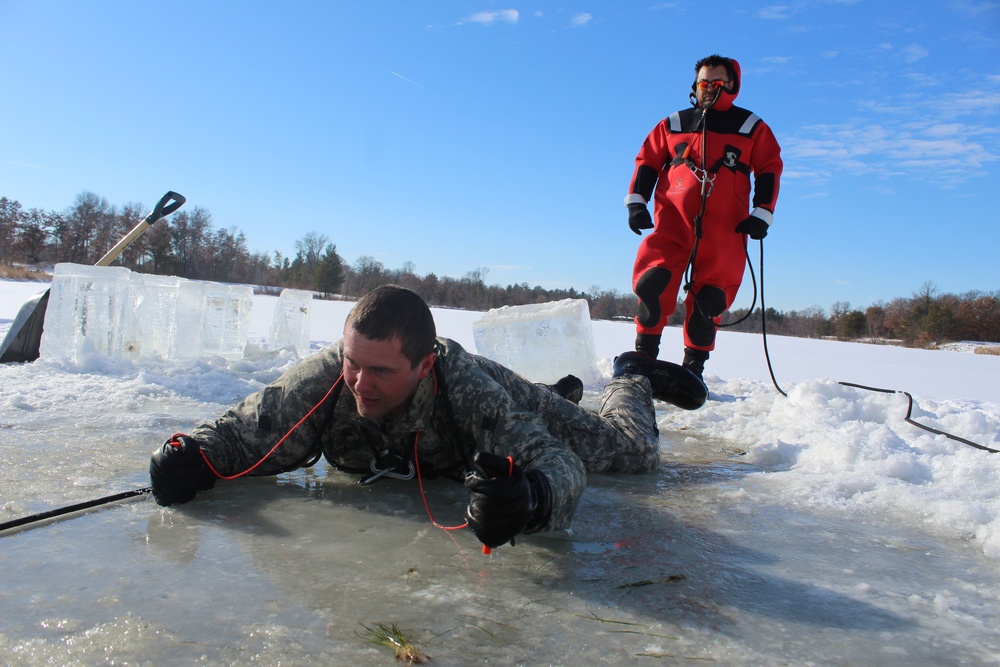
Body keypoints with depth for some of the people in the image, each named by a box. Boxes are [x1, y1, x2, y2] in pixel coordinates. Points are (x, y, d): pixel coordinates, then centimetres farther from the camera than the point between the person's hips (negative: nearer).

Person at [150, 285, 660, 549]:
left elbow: (557, 460, -52)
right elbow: (243, 430, -29)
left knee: (632, 450, 14)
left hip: (510, 412, -3)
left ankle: (629, 384, 49)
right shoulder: (324, 377, -37)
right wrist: (196, 454, -51)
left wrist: (531, 497, -74)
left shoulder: (473, 392, -47)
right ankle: (565, 392, 65)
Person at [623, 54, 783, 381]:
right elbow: (647, 162, 15)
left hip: (724, 228, 0)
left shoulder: (752, 128, 14)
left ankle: (694, 365, 8)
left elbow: (770, 170, 13)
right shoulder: (673, 124, 16)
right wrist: (636, 202, 2)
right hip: (673, 219, 0)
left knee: (710, 299, -3)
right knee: (653, 282, -19)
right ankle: (644, 353, -9)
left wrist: (761, 215, 2)